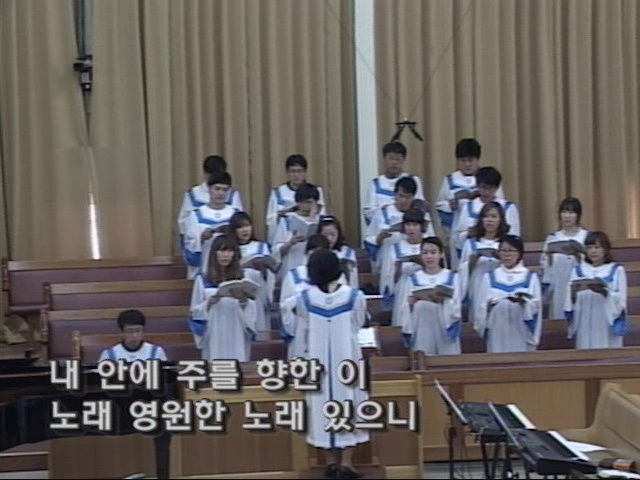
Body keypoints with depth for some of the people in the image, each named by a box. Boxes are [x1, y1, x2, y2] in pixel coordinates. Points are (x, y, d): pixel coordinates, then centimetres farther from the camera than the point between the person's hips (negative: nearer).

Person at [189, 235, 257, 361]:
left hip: (237, 338, 1)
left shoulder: (242, 278, 5)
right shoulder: (203, 280, 1)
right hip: (215, 339, -1)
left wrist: (244, 302, -15)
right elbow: (195, 312, 2)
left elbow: (252, 310, 5)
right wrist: (209, 303, -15)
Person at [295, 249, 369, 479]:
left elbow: (306, 328, 4)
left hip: (318, 359, 1)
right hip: (347, 358, -1)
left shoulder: (304, 298, -10)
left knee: (323, 406, 11)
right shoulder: (354, 296, -11)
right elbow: (358, 324, 5)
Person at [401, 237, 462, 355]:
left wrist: (443, 301, -22)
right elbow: (406, 310, 3)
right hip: (422, 334, 1)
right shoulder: (414, 279, 7)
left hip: (445, 333, 0)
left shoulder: (452, 277, 5)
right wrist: (410, 303, -18)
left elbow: (456, 309, -4)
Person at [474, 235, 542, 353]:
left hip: (521, 333, -1)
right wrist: (488, 304, -14)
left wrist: (524, 301, -20)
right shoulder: (489, 277, 10)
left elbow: (536, 306, -1)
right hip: (498, 333, 1)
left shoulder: (531, 278, 7)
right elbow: (480, 306, 6)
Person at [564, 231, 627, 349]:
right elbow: (569, 302, 2)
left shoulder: (617, 271, 3)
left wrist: (603, 292, -23)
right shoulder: (577, 271, 9)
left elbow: (620, 300, -7)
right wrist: (573, 292, -19)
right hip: (586, 326, 2)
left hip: (607, 325, -2)